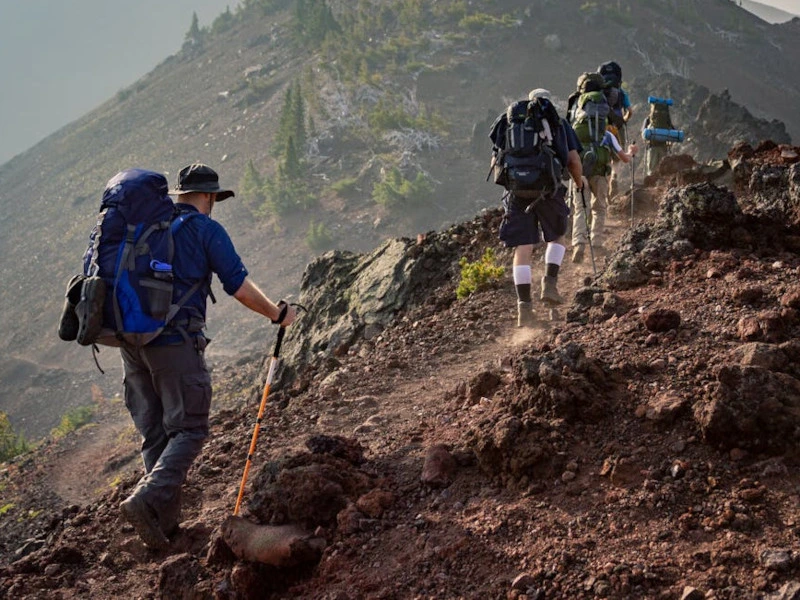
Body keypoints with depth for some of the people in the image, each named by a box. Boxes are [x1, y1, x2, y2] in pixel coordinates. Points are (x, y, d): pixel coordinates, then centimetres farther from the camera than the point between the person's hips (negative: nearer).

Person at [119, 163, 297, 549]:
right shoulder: (206, 230, -2)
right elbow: (239, 287, -5)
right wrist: (277, 314, 9)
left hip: (131, 340, 6)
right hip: (175, 342, -6)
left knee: (154, 433, 13)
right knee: (188, 429, -1)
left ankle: (165, 519, 13)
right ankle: (147, 500, -21)